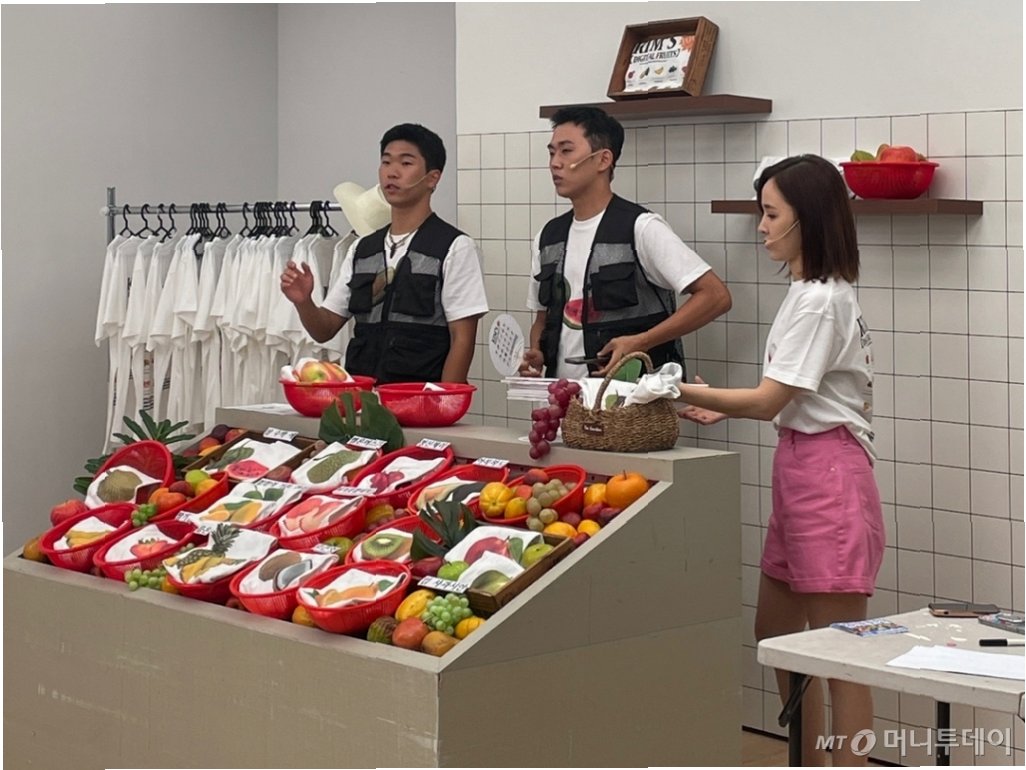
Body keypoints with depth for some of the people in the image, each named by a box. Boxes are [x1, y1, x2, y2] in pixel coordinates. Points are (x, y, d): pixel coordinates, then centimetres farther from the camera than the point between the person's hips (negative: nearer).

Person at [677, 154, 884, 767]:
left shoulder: (820, 301, -16)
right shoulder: (814, 292, 15)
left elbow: (771, 400, -17)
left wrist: (681, 392, -14)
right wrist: (724, 409, 7)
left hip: (828, 474, -11)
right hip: (801, 469, 11)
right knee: (775, 630, 16)